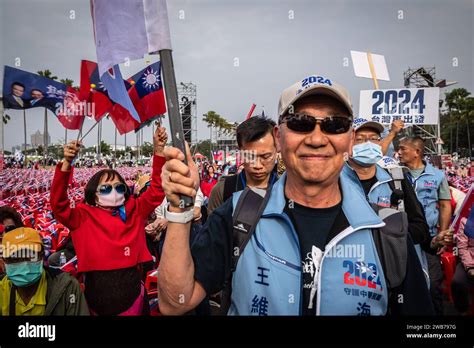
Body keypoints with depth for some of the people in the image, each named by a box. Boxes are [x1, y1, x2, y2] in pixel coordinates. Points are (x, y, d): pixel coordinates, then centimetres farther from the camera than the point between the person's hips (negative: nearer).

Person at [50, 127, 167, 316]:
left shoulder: (134, 211, 0)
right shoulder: (84, 217, -4)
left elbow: (156, 191, -4)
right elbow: (58, 205, -17)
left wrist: (158, 150, -14)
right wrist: (66, 163, -29)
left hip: (131, 291, 1)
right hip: (97, 294, -1)